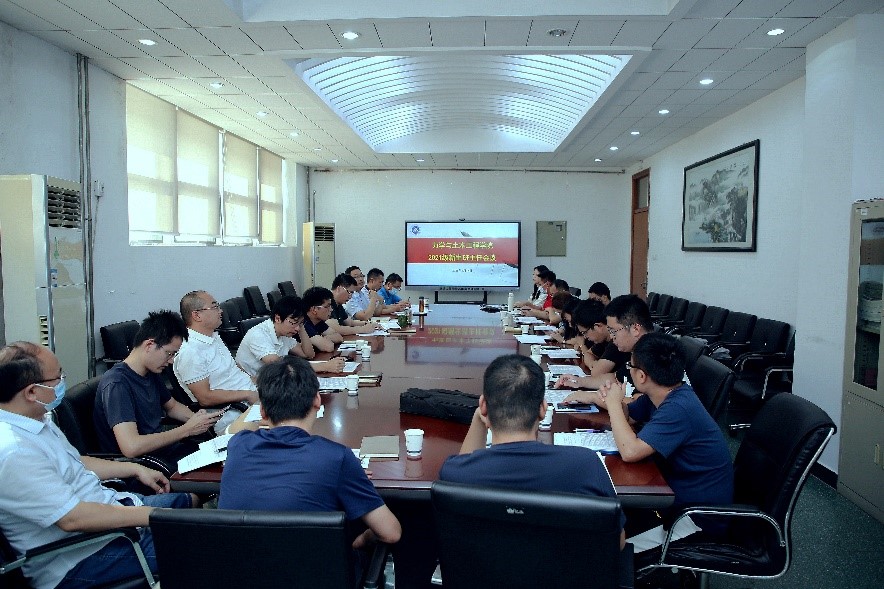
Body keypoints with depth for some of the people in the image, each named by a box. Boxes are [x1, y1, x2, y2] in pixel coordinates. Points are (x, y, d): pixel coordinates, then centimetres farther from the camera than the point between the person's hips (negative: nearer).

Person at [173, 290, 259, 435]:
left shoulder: (214, 337, 15)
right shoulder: (190, 352, -16)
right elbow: (205, 398, -17)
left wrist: (255, 381, 8)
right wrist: (246, 395, -15)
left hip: (250, 394, 10)